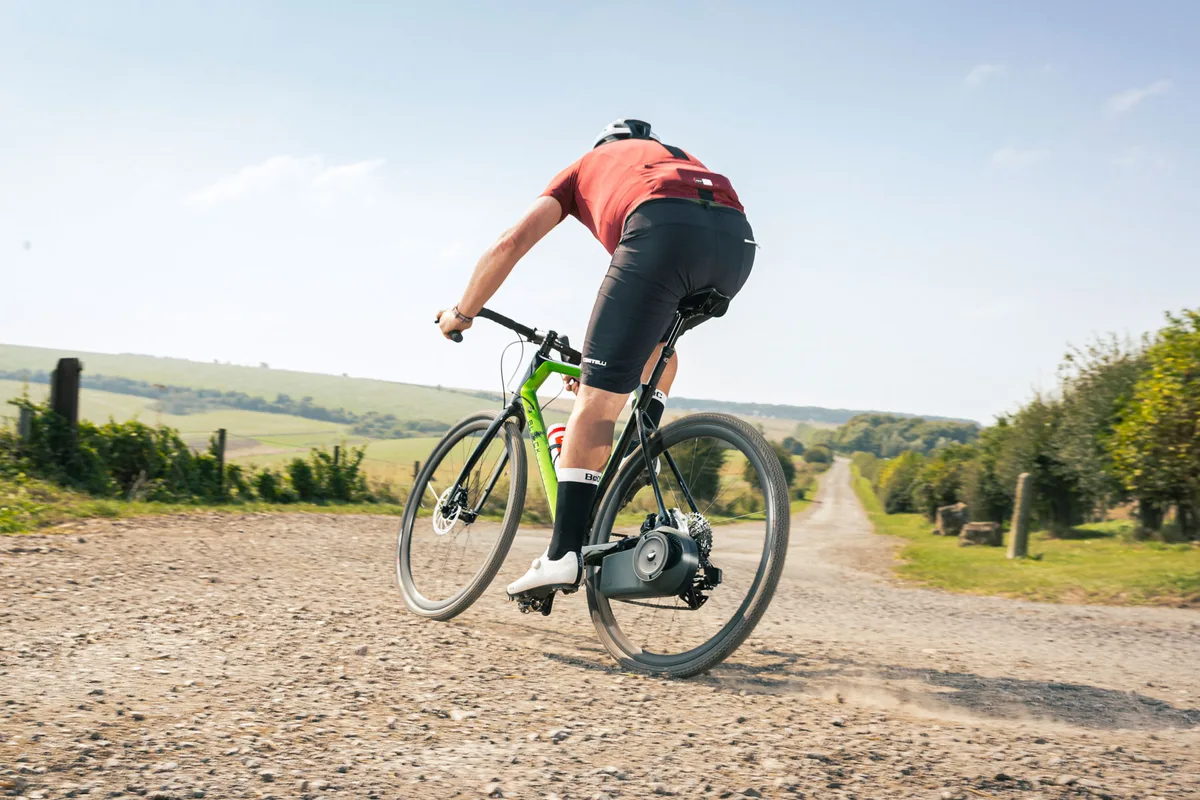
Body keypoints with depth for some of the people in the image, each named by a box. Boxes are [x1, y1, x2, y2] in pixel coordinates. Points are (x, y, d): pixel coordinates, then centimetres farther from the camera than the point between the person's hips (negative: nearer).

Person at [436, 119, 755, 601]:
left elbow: (511, 243, 23)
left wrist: (461, 313, 35)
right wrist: (601, 355, 54)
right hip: (737, 239, 5)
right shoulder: (678, 158, 45)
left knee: (596, 400, -1)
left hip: (661, 231, -5)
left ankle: (564, 554, -6)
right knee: (659, 334, 35)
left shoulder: (585, 167, 35)